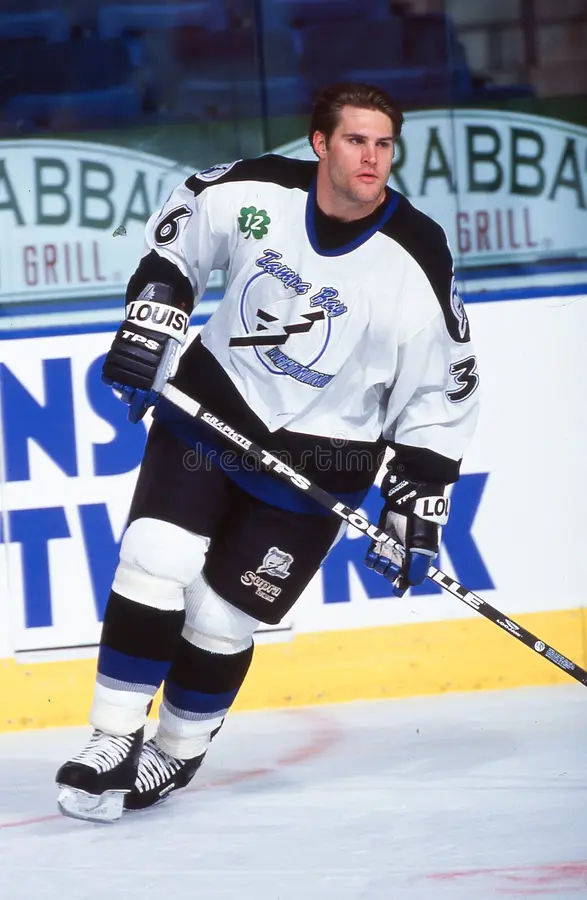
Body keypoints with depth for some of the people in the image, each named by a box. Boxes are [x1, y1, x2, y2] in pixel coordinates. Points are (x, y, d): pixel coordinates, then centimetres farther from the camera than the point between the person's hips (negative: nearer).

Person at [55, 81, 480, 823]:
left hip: (315, 462, -2)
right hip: (209, 408, 2)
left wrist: (417, 506, -12)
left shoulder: (417, 265, -18)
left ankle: (175, 754, 25)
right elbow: (179, 231, 8)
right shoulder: (256, 191, -13)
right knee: (153, 566, -12)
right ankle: (114, 742, 1)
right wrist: (152, 315, -3)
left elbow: (440, 393, -10)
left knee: (219, 618, 0)